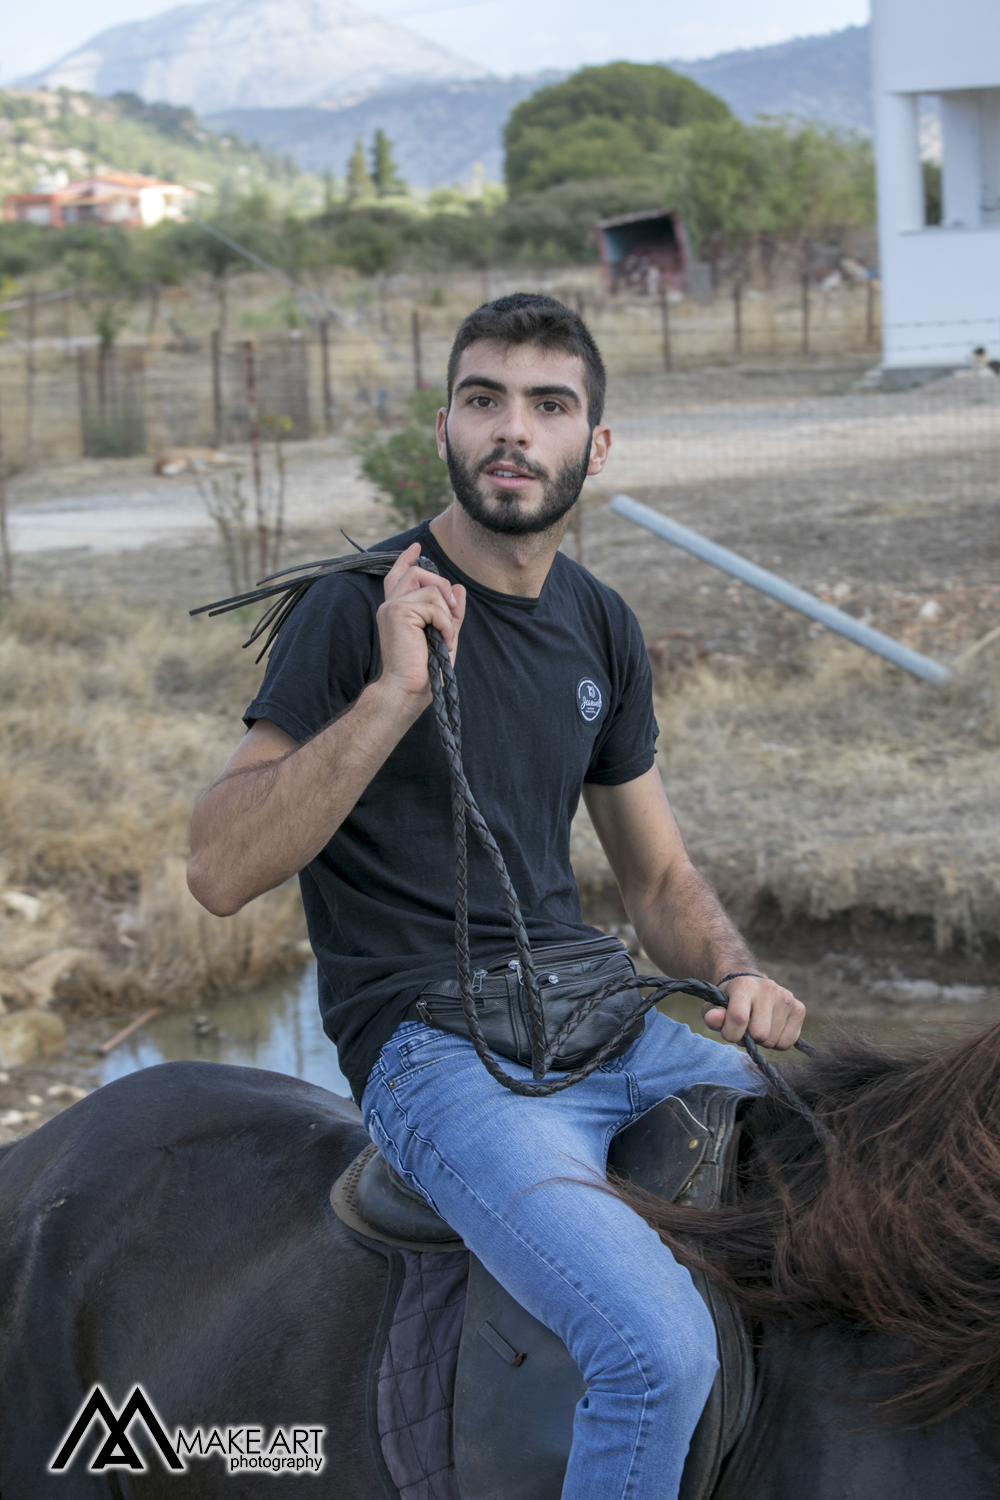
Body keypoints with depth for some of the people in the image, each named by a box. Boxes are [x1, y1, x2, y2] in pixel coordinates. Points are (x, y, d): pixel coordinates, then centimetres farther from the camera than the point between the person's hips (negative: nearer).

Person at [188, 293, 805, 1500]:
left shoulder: (600, 629, 13)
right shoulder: (361, 608, -7)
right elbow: (221, 870, -15)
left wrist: (738, 973, 0)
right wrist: (393, 693, -23)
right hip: (433, 1049, -7)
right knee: (660, 1345, -29)